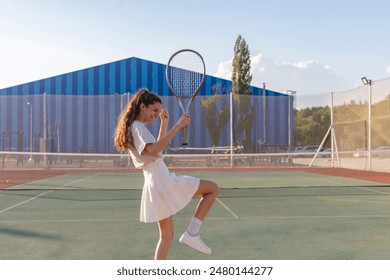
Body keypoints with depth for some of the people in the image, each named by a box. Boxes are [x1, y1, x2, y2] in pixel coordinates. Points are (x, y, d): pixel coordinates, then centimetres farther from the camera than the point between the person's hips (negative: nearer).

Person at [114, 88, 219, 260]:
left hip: (154, 187, 10)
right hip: (163, 181, -10)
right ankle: (192, 233, -8)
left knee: (166, 236, 15)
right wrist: (177, 126, -25)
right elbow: (153, 150, -26)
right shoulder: (137, 127, -7)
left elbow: (157, 147, 34)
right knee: (212, 189, -3)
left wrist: (164, 124, 25)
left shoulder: (135, 128, 21)